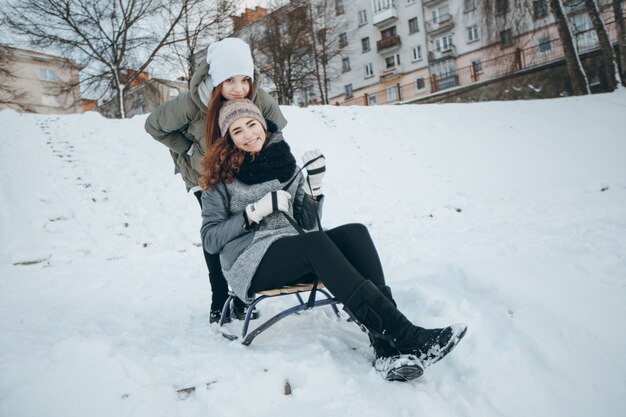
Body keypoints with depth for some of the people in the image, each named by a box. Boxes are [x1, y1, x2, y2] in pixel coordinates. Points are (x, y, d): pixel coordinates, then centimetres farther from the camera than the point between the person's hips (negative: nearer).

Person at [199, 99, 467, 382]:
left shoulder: (285, 164, 15)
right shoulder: (222, 177, 5)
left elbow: (307, 224, 12)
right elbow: (210, 239, -2)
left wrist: (314, 185, -4)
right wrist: (255, 211, -13)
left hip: (295, 255, 4)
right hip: (251, 262, -4)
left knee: (355, 233, -24)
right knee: (316, 242, -34)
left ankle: (387, 348, -37)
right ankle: (405, 336, -40)